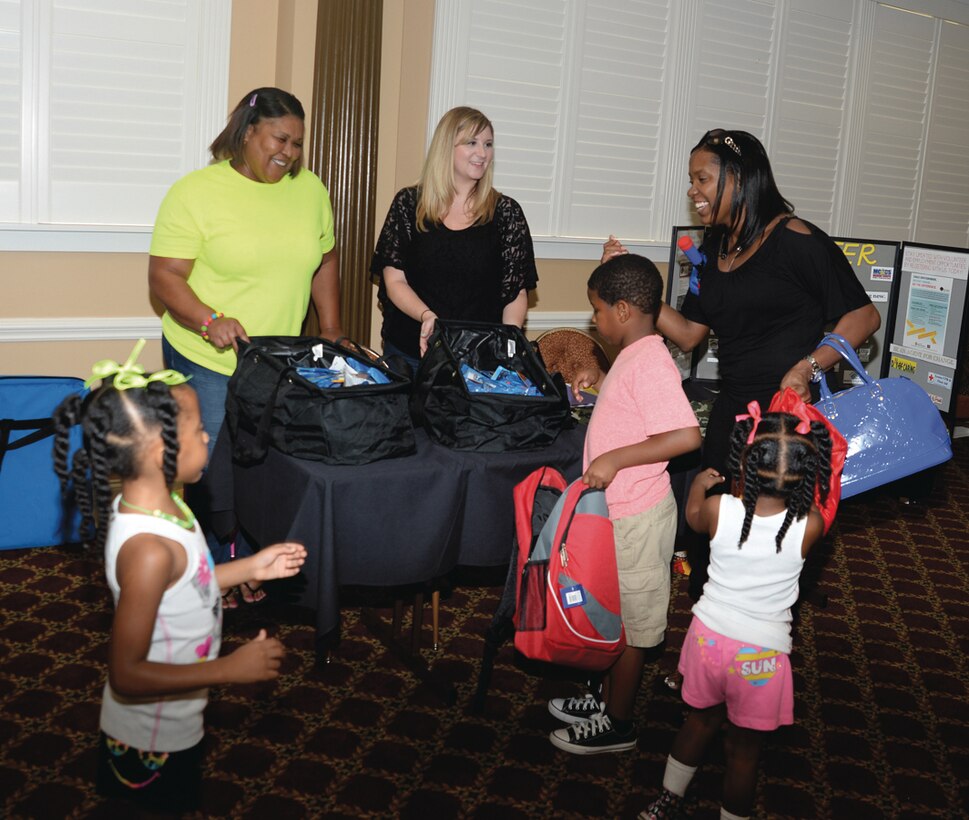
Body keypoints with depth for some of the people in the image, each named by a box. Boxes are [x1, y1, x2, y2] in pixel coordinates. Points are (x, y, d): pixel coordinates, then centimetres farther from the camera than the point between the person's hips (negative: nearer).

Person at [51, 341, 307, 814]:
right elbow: (126, 674, -32)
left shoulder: (152, 503, -9)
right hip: (152, 745, -8)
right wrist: (230, 669, -30)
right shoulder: (148, 548, -36)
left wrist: (251, 567, 3)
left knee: (175, 805, 30)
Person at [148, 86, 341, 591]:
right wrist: (210, 320, -28)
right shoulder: (196, 192, -10)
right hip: (207, 363, -4)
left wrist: (332, 331, 11)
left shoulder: (310, 189, 6)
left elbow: (325, 260, 17)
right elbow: (163, 276, -12)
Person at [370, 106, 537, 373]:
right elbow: (394, 281, -1)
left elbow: (516, 292, 1)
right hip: (409, 351, 0)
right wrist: (427, 316, -19)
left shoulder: (505, 212, 2)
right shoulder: (408, 203, 1)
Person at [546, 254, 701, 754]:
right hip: (619, 509, 10)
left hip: (637, 517, -10)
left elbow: (685, 435, -33)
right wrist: (601, 384, 14)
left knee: (632, 620, 6)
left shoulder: (650, 363, -23)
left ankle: (617, 725, 21)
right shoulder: (635, 355, 7)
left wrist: (615, 458, -32)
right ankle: (608, 698, 38)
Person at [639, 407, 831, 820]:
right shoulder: (809, 526, -21)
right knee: (745, 745, 16)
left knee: (701, 719, 26)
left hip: (708, 636, 3)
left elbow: (692, 517, 9)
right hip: (761, 652, -3)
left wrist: (699, 484, 26)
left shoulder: (718, 509, -18)